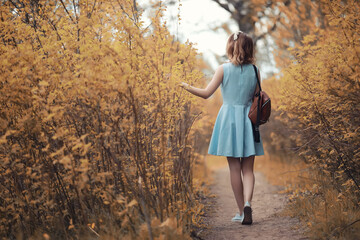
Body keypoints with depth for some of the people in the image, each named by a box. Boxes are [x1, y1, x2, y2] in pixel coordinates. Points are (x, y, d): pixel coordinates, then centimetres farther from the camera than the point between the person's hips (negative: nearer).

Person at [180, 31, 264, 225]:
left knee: (234, 168, 4)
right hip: (248, 119, 2)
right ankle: (247, 203, -16)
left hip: (229, 118, -2)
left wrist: (186, 86, 4)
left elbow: (206, 93, -6)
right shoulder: (254, 70, 1)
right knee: (247, 168, 6)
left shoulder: (223, 69, -5)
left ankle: (241, 211, 8)